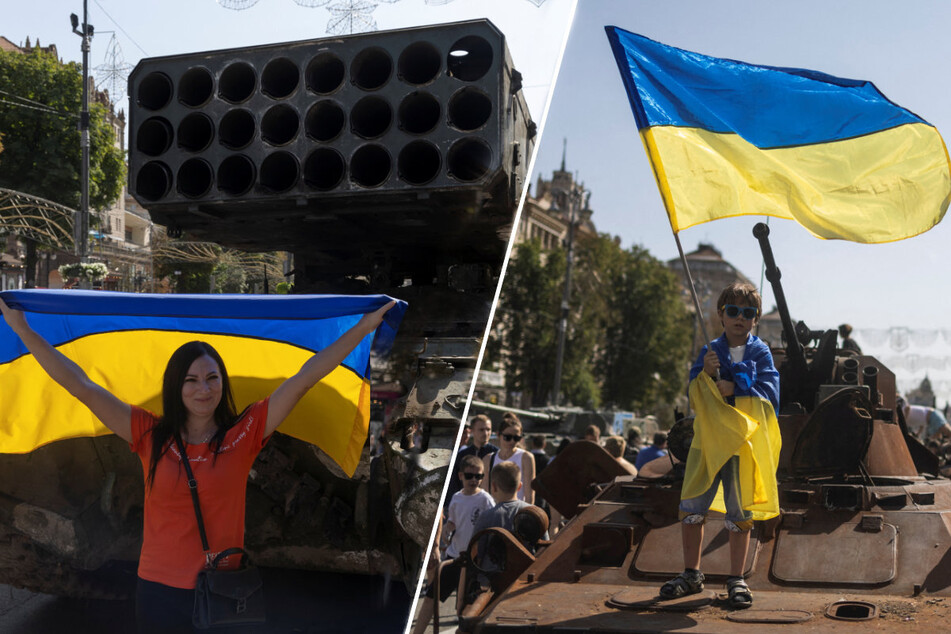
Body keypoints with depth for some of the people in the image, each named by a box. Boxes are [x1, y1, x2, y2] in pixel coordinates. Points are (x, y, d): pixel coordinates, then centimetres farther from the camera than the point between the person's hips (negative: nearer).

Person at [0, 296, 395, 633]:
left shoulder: (243, 433, -4)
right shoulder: (151, 435, -1)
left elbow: (304, 378, -7)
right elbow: (81, 386, -1)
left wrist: (365, 327, -8)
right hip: (159, 591, 1)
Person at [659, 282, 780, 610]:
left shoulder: (760, 352, 4)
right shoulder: (710, 351, 9)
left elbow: (770, 394, -6)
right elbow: (694, 396, 4)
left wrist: (735, 389, -14)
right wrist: (706, 374, -13)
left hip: (744, 441, -2)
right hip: (708, 438, 2)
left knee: (739, 511, 4)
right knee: (691, 506, 2)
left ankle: (736, 579, 18)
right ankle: (691, 574, 18)